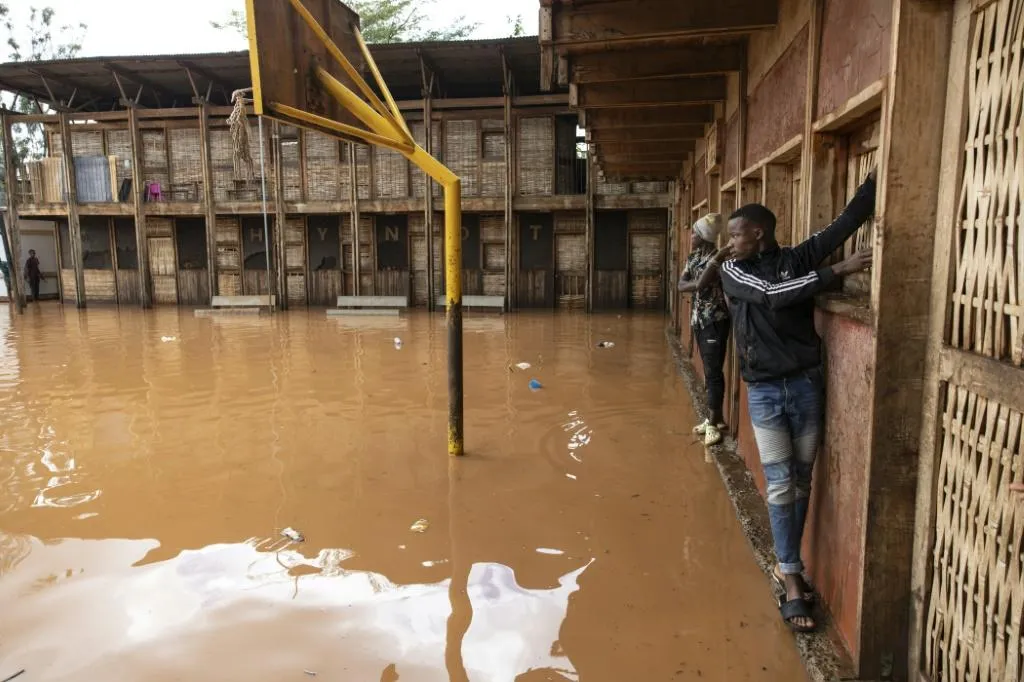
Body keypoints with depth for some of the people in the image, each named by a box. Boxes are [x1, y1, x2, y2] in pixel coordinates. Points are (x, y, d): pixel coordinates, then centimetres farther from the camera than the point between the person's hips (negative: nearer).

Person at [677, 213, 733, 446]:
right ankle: (717, 417, 24)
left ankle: (713, 423, 2)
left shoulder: (715, 258, -16)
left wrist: (717, 260, -36)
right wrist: (698, 284, -20)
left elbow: (701, 284, -28)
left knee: (713, 371, -5)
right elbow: (682, 285, -3)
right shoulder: (693, 257, 8)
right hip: (699, 320, 9)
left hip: (715, 321, -8)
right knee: (709, 370, 14)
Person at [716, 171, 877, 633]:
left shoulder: (800, 258, 2)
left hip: (806, 385, 2)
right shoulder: (732, 271, -2)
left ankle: (786, 565, 26)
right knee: (780, 486, -1)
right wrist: (839, 271, -20)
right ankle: (791, 581, 9)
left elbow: (848, 220, -7)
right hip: (764, 393, -1)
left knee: (801, 483, 10)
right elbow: (773, 295, -18)